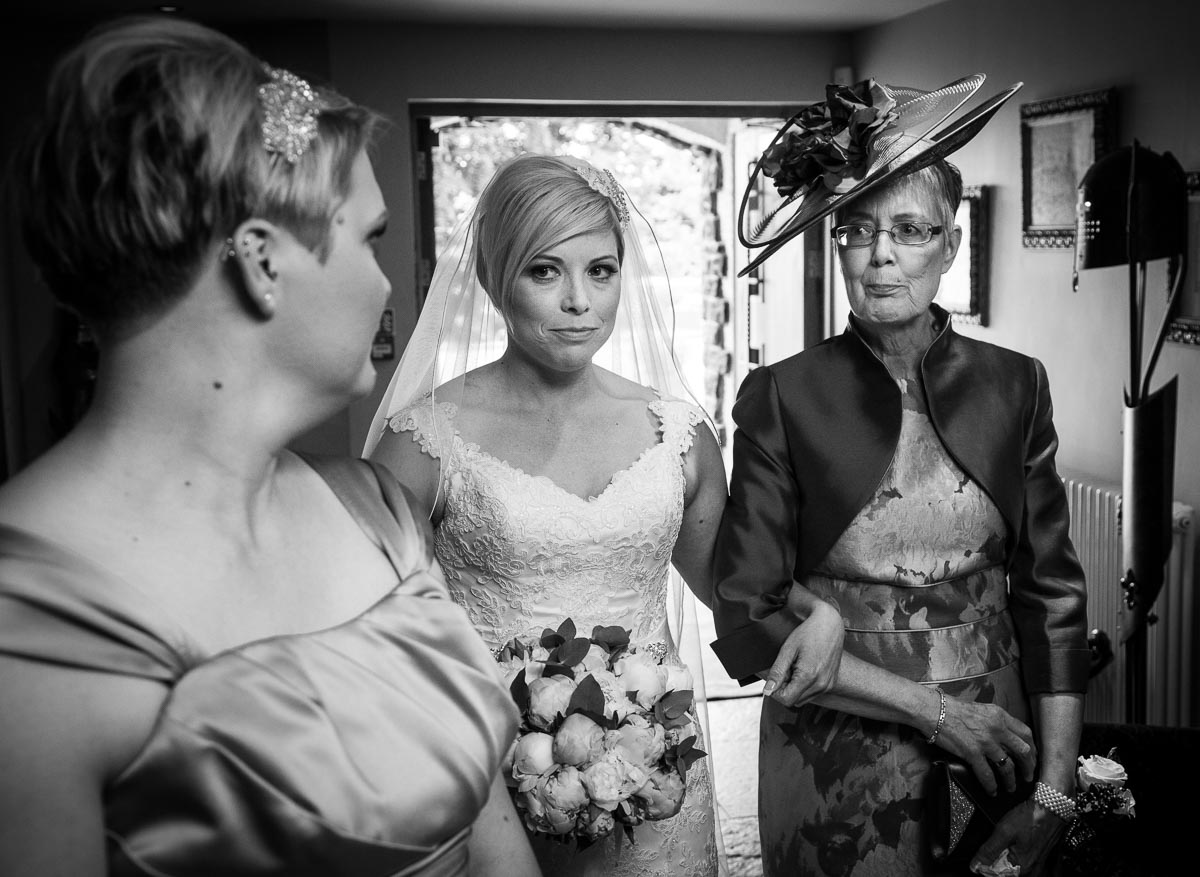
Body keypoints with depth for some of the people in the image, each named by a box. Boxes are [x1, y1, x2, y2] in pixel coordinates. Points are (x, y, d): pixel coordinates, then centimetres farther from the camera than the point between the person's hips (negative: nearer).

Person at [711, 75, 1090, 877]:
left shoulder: (1015, 387, -3)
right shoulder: (782, 398, -11)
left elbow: (1053, 596, -1)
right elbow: (747, 626, -12)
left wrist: (1056, 791, -10)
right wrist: (932, 707, -15)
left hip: (996, 737, 2)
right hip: (835, 764, -2)